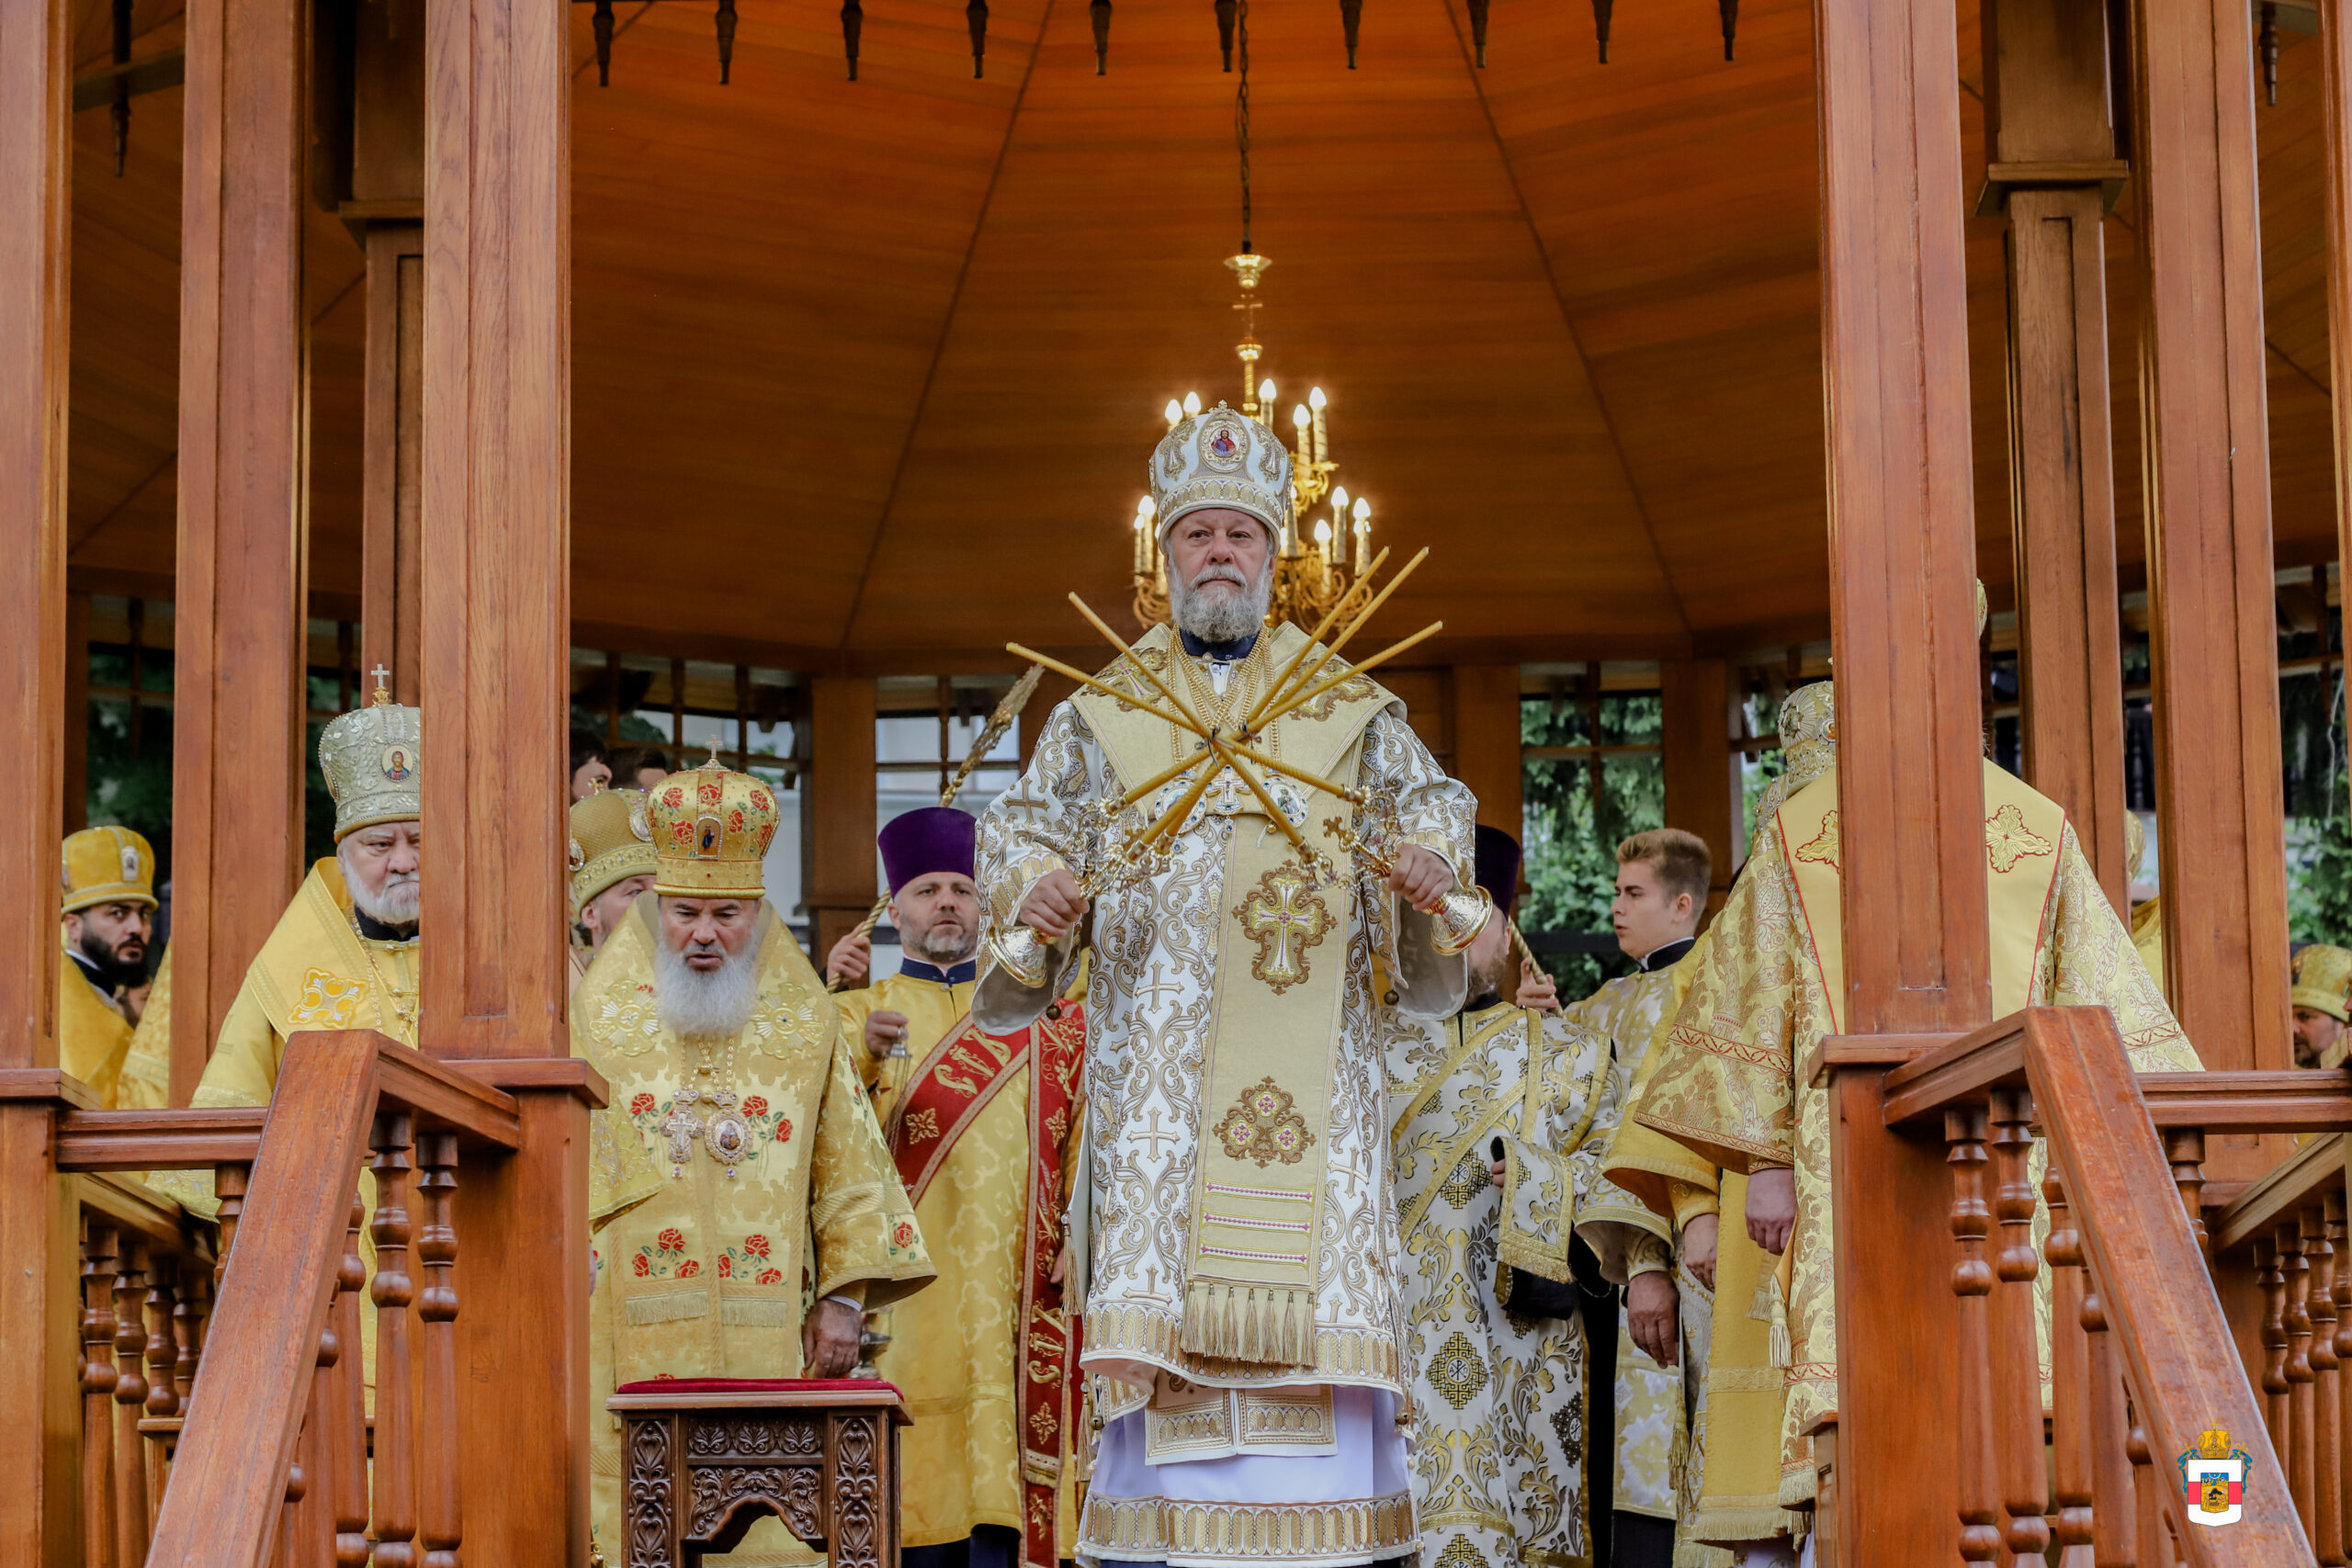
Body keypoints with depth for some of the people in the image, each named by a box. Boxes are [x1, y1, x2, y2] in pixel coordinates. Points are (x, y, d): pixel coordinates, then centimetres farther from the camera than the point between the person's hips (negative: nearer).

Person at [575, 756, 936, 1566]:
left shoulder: (806, 1022, 11)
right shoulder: (599, 1012, 8)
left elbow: (850, 1171, 12)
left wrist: (843, 1297, 3)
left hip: (765, 1338, 1)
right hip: (632, 1337, -1)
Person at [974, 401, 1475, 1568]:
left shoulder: (1350, 708, 16)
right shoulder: (1100, 713, 16)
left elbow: (1431, 800, 12)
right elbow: (1025, 823, 11)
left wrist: (1429, 863, -10)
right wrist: (1034, 888, -11)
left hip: (1306, 1066, 0)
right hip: (1155, 1060, 0)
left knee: (1306, 1291, -8)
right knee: (1156, 1284, -8)